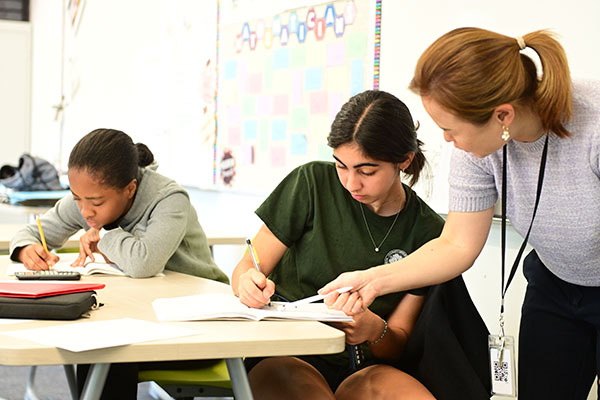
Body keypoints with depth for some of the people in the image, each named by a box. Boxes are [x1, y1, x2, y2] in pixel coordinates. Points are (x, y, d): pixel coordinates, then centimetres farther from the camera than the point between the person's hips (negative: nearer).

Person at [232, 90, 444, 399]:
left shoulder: (427, 232, 2)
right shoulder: (313, 182, 1)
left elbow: (399, 344, 5)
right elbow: (244, 271, 4)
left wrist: (376, 331, -19)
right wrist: (249, 284, -20)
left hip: (364, 368, 2)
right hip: (286, 356, -2)